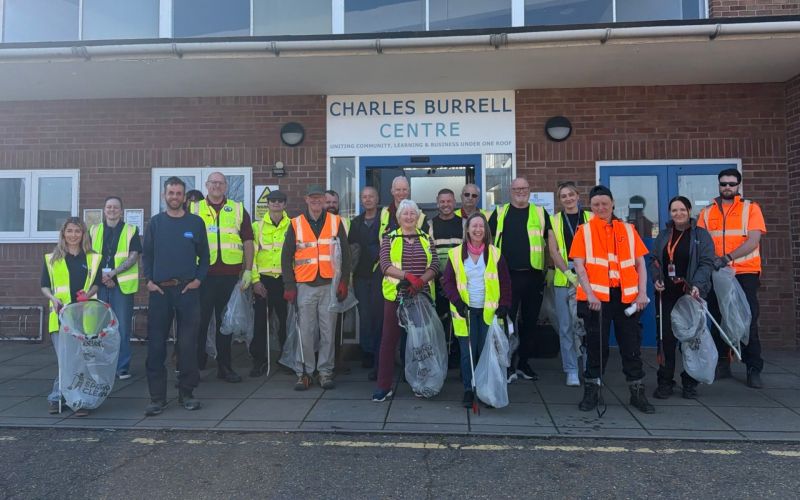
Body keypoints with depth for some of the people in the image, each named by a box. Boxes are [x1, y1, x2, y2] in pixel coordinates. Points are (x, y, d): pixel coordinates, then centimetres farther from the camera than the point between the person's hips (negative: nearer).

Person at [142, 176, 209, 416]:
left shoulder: (196, 222, 7)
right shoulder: (155, 222, 9)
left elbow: (204, 255, 8)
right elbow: (146, 254, 11)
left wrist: (198, 279, -3)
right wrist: (148, 280, -1)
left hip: (187, 290, -1)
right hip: (159, 290, 1)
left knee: (188, 344, 3)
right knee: (156, 344, 2)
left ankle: (186, 393, 15)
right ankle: (157, 397, 10)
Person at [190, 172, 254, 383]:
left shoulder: (238, 210, 10)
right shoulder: (194, 210, 9)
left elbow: (248, 242, 8)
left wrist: (248, 271, 1)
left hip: (230, 274, 1)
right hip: (203, 274, -1)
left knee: (226, 320, 8)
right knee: (200, 320, 2)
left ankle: (224, 366, 18)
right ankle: (196, 364, 16)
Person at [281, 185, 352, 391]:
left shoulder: (336, 222, 6)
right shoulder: (295, 224, 6)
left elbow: (345, 254, 8)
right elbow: (286, 256, 6)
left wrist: (344, 281, 0)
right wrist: (289, 286, -1)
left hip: (330, 285, 0)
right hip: (304, 286, 0)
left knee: (328, 330, 3)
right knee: (305, 331, 0)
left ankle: (325, 371, 13)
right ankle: (302, 372, 12)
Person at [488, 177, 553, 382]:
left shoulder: (540, 213, 9)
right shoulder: (500, 213, 6)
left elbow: (551, 240, 7)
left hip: (533, 275, 2)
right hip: (507, 275, -1)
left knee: (530, 321, 9)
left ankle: (524, 363, 22)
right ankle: (508, 365, 8)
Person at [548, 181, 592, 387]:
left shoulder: (590, 218, 7)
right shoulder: (554, 221, 8)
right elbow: (553, 251, 1)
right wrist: (569, 273, -11)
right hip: (563, 279, 1)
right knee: (566, 327, 3)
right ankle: (571, 370, 12)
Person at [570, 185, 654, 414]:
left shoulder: (628, 230, 10)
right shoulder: (584, 231, 3)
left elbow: (640, 263, 10)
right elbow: (579, 266, -4)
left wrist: (642, 292, -2)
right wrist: (589, 294, -15)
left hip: (626, 296, 2)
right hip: (597, 297, -2)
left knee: (632, 344, 7)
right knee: (596, 345, 4)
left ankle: (637, 393, 20)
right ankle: (591, 392, 16)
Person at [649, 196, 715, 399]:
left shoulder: (701, 235, 1)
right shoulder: (663, 235, 13)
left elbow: (707, 262, -6)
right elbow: (653, 260, 14)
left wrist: (697, 285, -20)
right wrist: (656, 278, -5)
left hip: (692, 295, -2)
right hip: (668, 294, 2)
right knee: (667, 337, 1)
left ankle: (690, 383, 17)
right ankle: (665, 382, 9)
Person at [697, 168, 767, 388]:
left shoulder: (751, 208, 1)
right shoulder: (707, 212, 9)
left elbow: (753, 241, -11)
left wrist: (726, 258, -22)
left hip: (745, 274, -3)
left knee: (748, 321, -3)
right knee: (718, 320, 8)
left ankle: (754, 369, 5)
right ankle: (722, 364, 19)